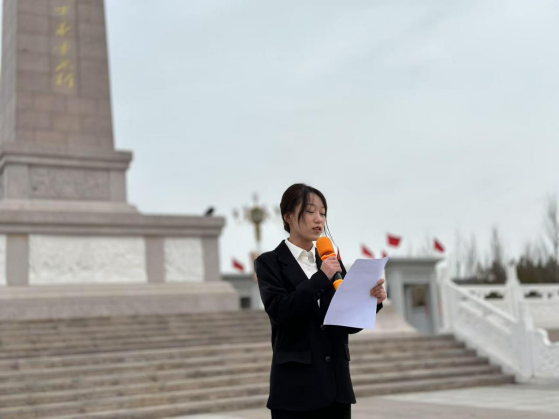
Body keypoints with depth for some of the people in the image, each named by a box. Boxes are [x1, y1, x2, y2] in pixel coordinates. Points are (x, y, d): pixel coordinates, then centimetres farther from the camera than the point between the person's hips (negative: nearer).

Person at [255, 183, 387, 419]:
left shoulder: (332, 261, 13)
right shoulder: (269, 263, -2)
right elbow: (279, 311, -18)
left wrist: (371, 301, -10)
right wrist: (320, 277, -20)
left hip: (336, 385, 5)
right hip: (295, 388, -5)